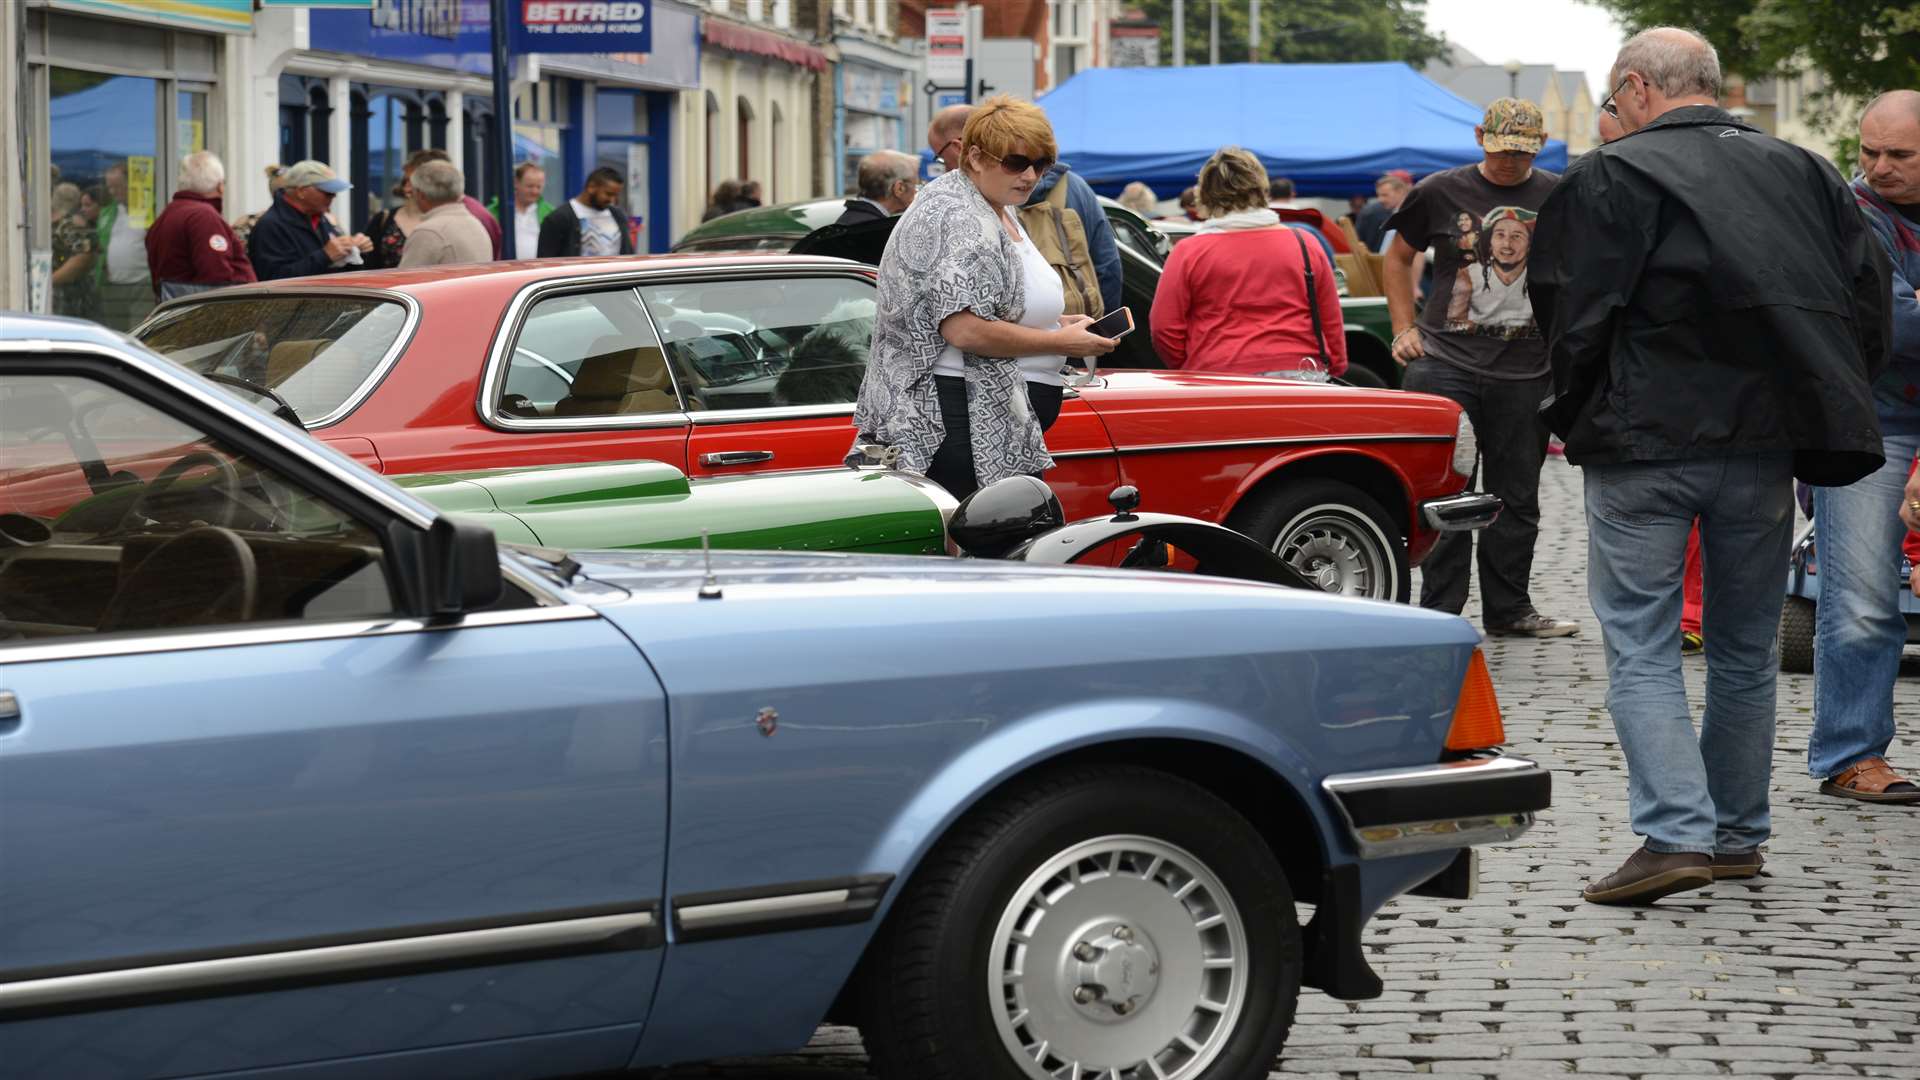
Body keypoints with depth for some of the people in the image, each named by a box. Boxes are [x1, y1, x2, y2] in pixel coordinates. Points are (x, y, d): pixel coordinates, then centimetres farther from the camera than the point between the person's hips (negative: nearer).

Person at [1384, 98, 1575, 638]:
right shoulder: (1441, 192, 3)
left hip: (1526, 369, 2)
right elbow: (1399, 256, 15)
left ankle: (1508, 608, 21)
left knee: (1516, 496, 10)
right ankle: (1440, 610, 3)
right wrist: (1405, 330, 5)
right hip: (1447, 359, -1)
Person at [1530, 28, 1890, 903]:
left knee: (1641, 648, 0)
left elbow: (1575, 315, -10)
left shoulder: (1613, 176, -7)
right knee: (1746, 648, 15)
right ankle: (1738, 835, 22)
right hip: (1766, 443, 5)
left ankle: (1676, 833, -12)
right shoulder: (1803, 173, 10)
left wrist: (1574, 414, 5)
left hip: (1645, 445, -5)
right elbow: (1868, 299, 9)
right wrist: (1817, 416, 14)